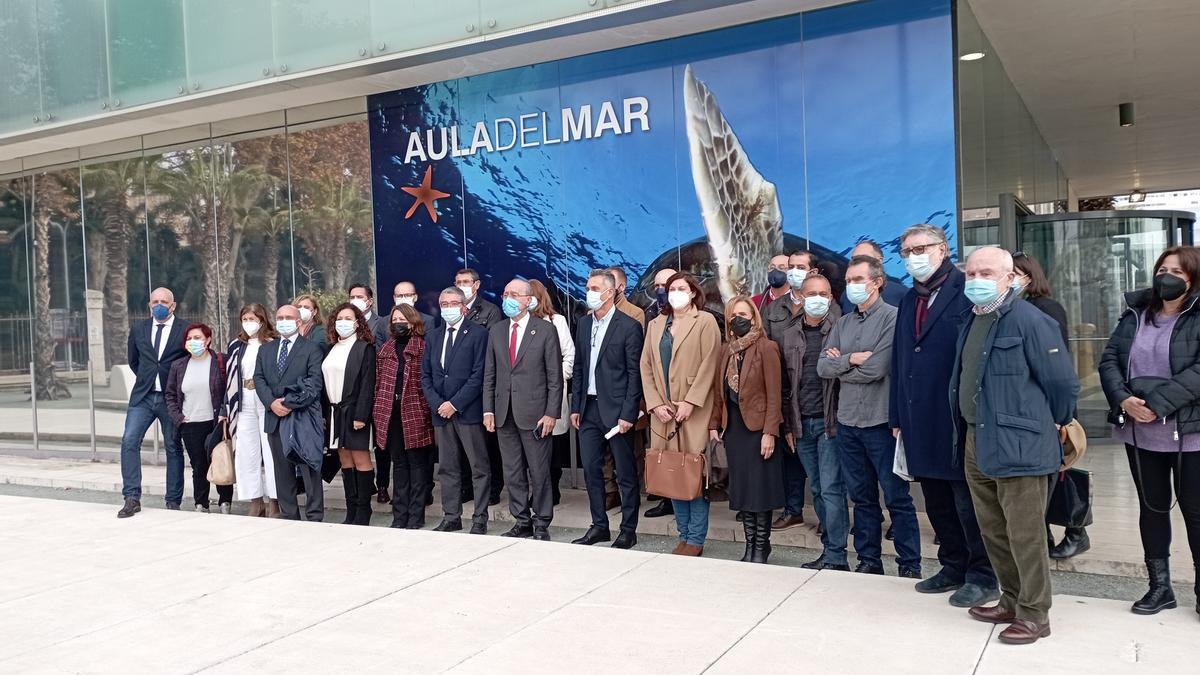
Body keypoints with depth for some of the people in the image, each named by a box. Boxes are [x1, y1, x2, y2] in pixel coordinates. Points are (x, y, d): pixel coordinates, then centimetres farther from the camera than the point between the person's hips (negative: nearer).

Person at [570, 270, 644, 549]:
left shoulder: (629, 326, -8)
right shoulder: (584, 323, 10)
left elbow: (635, 374, -10)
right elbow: (579, 367, 14)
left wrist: (628, 414, -14)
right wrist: (575, 407, 9)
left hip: (616, 409, -6)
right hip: (588, 408, 6)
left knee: (626, 473, 3)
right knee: (591, 469, 10)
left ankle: (628, 530, 14)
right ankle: (599, 526, 22)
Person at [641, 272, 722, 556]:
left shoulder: (705, 322, 0)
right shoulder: (656, 325, 15)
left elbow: (709, 365, -8)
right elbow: (646, 366, 10)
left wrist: (689, 402, -15)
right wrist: (655, 404, -3)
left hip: (694, 411, -4)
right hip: (663, 412, 5)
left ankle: (696, 539, 7)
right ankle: (683, 536, 17)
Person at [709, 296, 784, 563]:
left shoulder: (766, 348, -8)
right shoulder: (726, 350, 11)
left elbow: (774, 394, -11)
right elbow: (718, 390, 12)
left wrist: (770, 432, -16)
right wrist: (714, 423, 5)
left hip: (757, 425, -6)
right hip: (732, 426, 6)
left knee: (760, 488, 0)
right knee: (741, 487, 10)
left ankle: (761, 547, 12)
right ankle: (750, 545, 20)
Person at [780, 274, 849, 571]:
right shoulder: (789, 337, 11)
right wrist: (788, 426, 12)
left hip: (830, 421, -4)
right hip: (802, 424, 4)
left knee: (831, 488, -6)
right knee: (818, 489, 10)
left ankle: (835, 557, 0)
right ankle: (830, 550, 18)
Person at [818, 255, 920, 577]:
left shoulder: (892, 318, -9)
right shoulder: (842, 324, 12)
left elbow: (875, 369, -18)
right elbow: (822, 366, 3)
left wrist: (839, 365, -3)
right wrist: (851, 359, -12)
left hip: (881, 421, -6)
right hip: (848, 421, 6)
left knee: (897, 497, 2)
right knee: (862, 497, 14)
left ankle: (910, 564, 13)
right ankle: (868, 559, 24)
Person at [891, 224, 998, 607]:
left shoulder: (967, 293, -9)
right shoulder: (909, 301, 15)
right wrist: (897, 417, 12)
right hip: (921, 423, 7)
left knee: (968, 502, 3)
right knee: (937, 503, 16)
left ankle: (983, 577, 17)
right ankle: (954, 568, 30)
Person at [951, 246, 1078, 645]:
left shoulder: (1029, 321, -14)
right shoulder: (972, 321, 11)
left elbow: (1063, 383, -12)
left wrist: (1049, 423, 3)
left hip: (1017, 445, -8)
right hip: (975, 443, 8)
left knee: (1024, 535, 1)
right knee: (992, 531, 18)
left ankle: (1034, 615, 16)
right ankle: (1012, 601, 33)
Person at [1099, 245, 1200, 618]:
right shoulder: (1135, 315, 8)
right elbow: (1109, 360, 2)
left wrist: (1156, 404, -23)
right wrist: (1124, 399, -14)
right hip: (1140, 433, 4)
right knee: (1152, 506, 13)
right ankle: (1159, 585, 25)